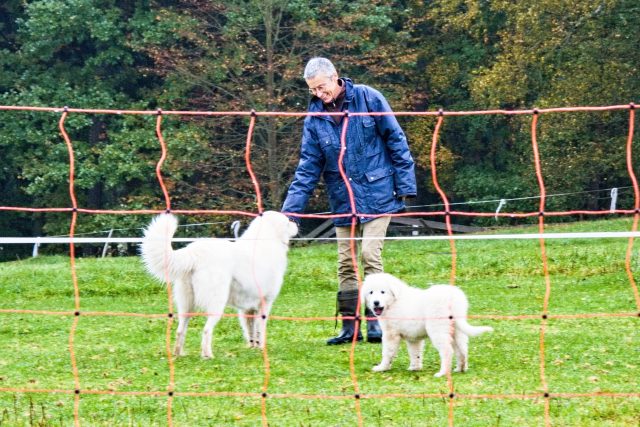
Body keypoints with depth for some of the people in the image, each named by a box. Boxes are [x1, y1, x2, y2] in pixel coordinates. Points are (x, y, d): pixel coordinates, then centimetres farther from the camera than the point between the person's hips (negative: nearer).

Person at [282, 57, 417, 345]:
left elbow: (396, 140, -3)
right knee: (346, 262, 5)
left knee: (370, 254, -12)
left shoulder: (368, 99, -7)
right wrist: (289, 211, -3)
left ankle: (375, 323, -5)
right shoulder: (315, 118, 3)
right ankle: (349, 327, 12)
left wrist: (405, 185, -5)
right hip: (343, 200, 4)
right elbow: (308, 168, 4)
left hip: (377, 194, -4)